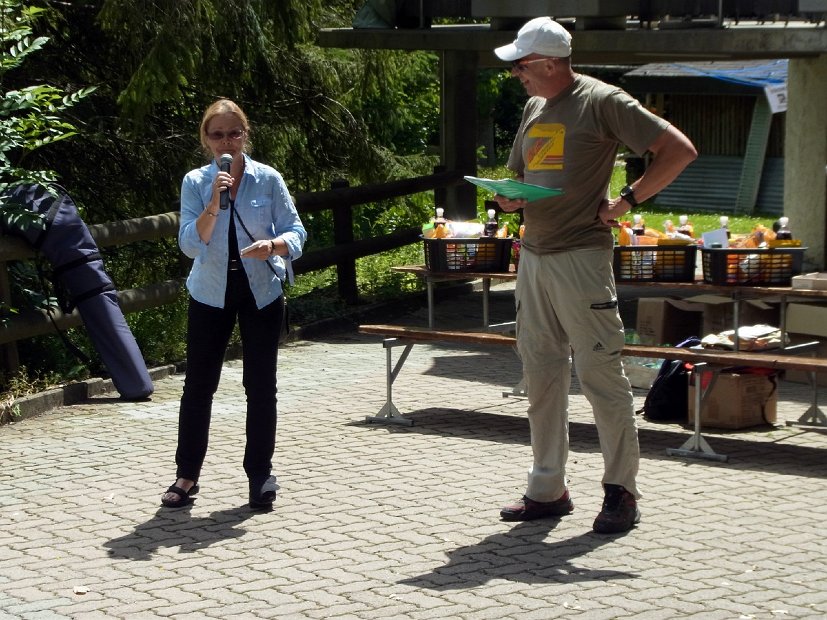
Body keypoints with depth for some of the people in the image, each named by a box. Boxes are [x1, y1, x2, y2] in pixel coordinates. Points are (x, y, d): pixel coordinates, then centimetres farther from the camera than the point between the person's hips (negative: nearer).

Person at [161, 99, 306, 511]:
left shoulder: (268, 179, -4)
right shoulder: (195, 183, -4)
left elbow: (296, 232, -6)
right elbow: (190, 245, -12)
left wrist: (274, 246, -27)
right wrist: (213, 205, -26)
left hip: (262, 292, 0)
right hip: (211, 294, 0)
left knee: (261, 385, 3)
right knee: (198, 384, 3)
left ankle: (260, 474, 13)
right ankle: (187, 475, 14)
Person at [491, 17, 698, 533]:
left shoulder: (602, 102, -8)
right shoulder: (534, 108, 16)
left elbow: (680, 150, -11)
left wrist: (626, 202, -12)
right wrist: (509, 198, 3)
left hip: (582, 256, -8)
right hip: (533, 256, 8)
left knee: (600, 374, -5)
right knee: (541, 375, 10)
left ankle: (622, 491, 3)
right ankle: (548, 489, 17)